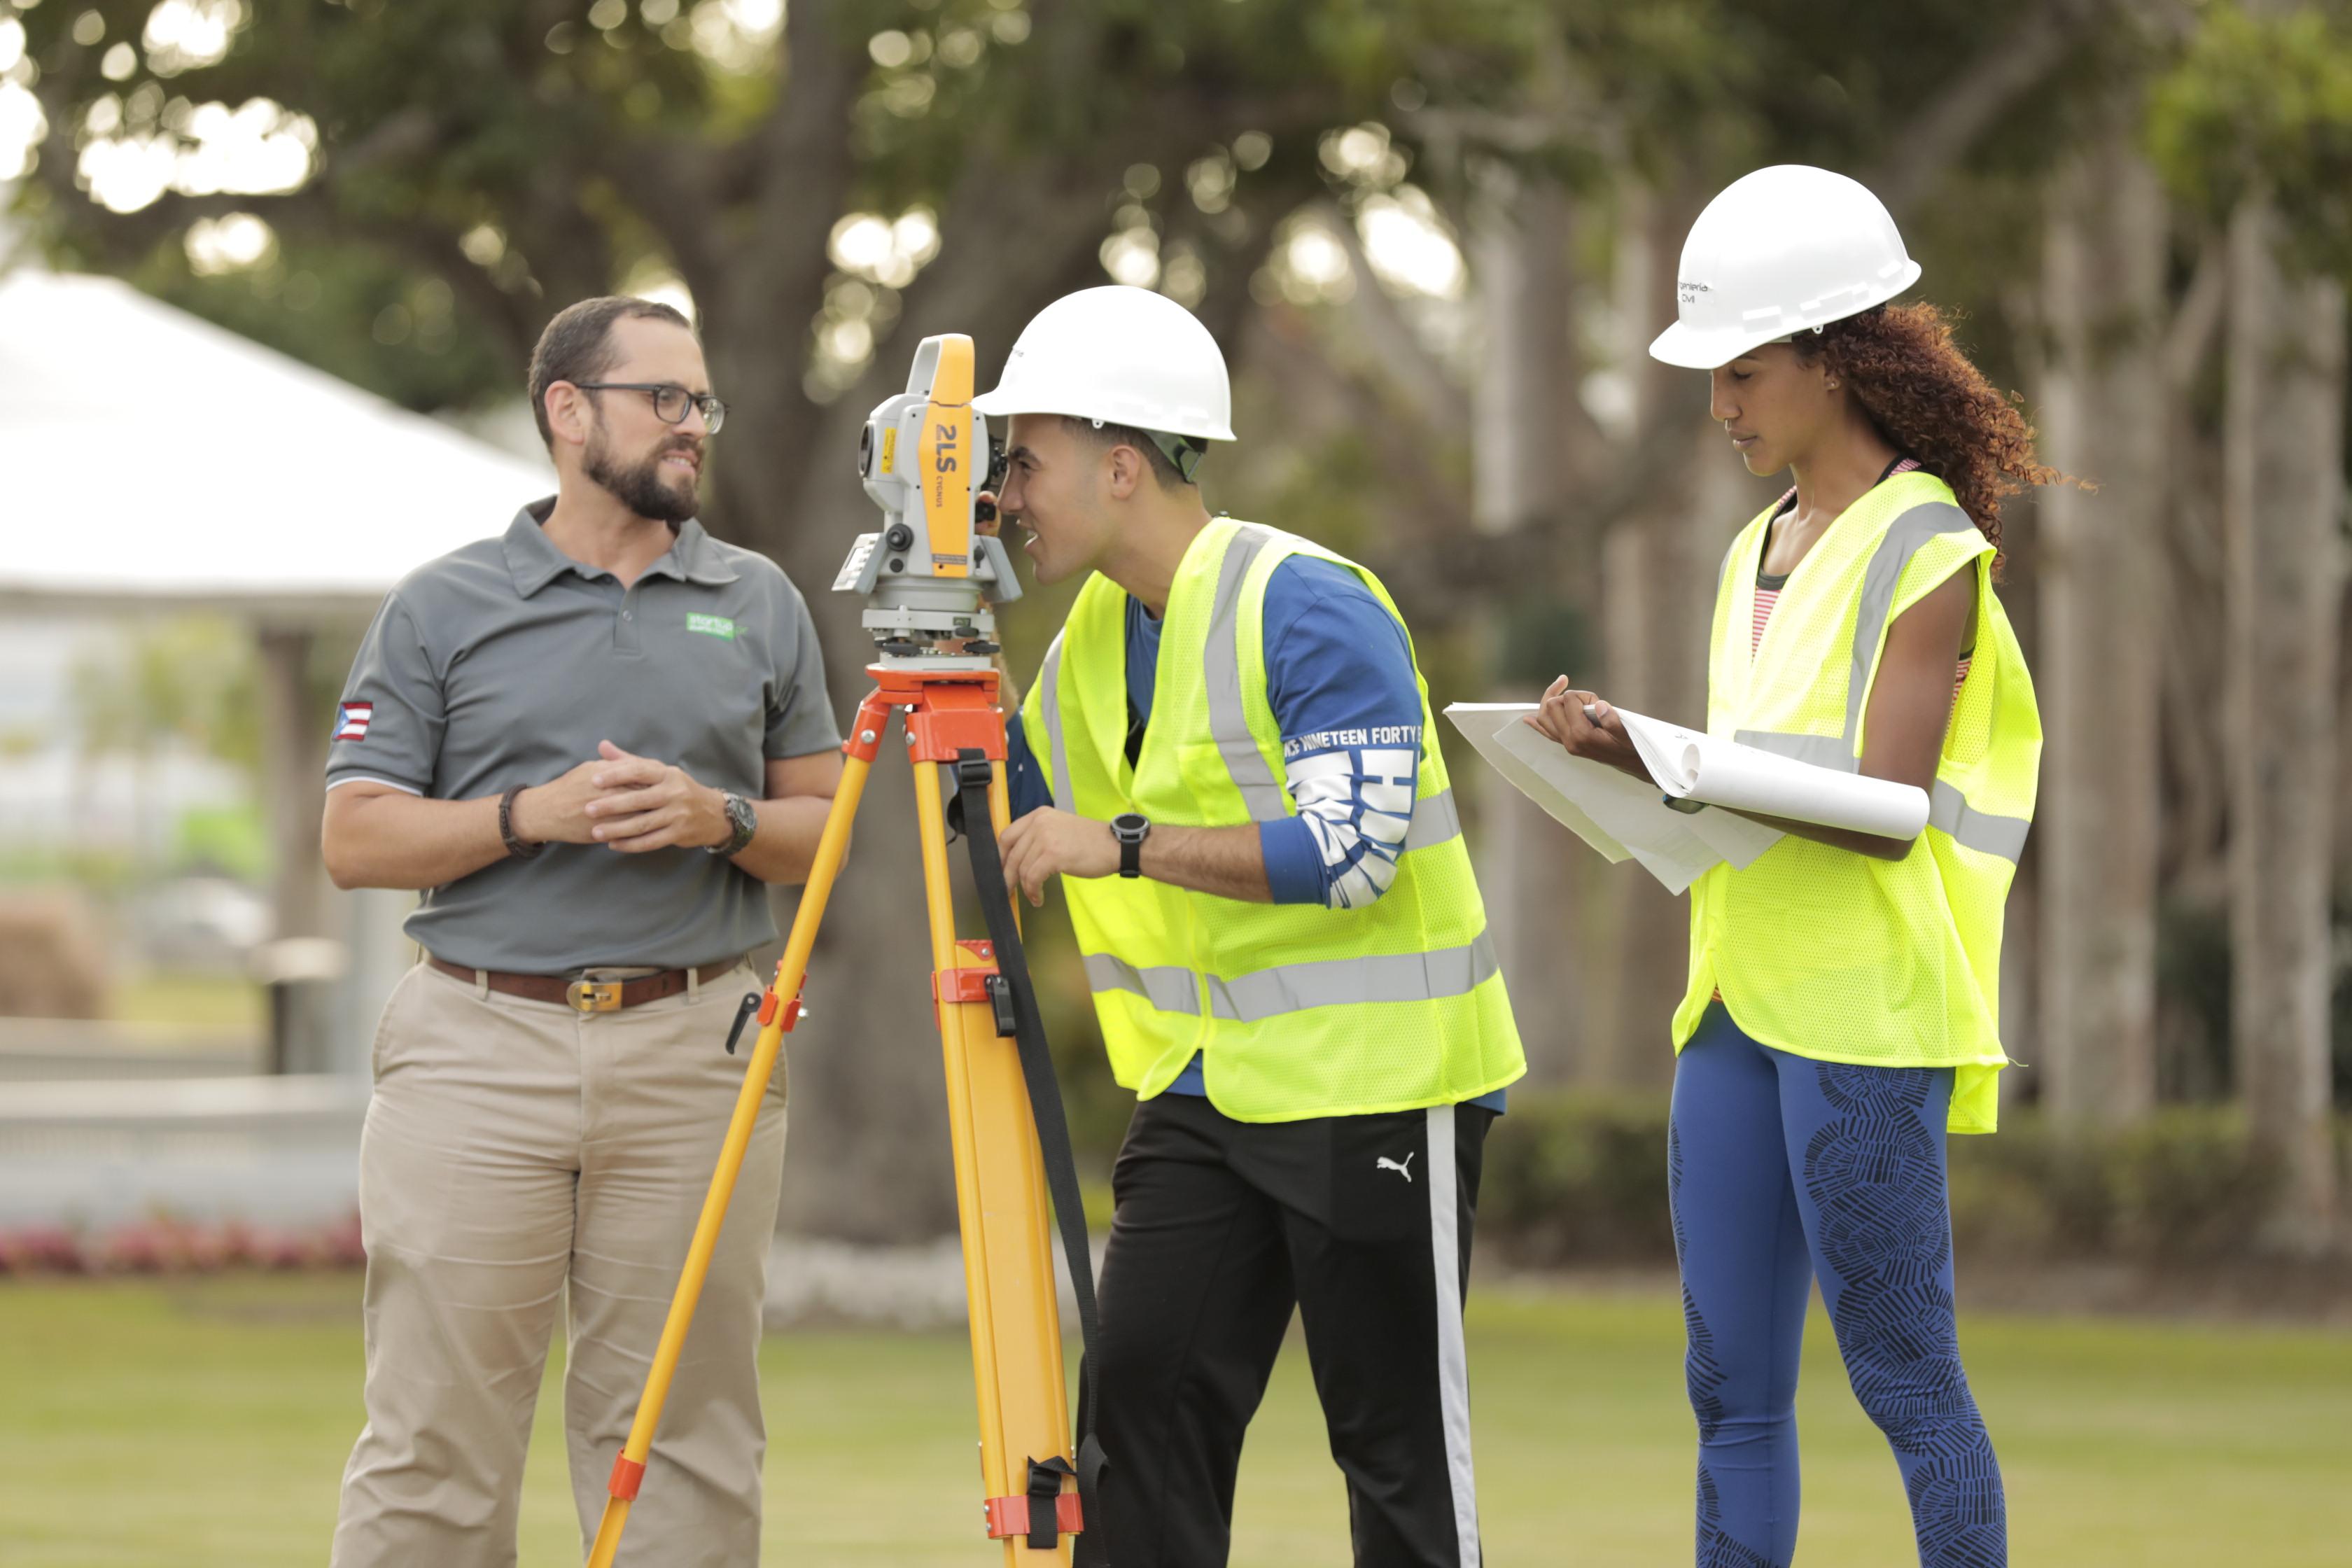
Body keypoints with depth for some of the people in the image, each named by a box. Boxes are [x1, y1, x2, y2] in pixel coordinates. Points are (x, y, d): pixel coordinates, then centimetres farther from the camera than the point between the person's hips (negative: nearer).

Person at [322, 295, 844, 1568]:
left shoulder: (760, 605, 13)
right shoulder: (442, 608, 6)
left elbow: (823, 833, 13)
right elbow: (356, 839, 3)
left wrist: (722, 819, -8)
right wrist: (531, 815, -11)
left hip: (695, 1047, 2)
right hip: (479, 1045, -2)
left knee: (683, 1440, 1)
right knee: (434, 1440, -4)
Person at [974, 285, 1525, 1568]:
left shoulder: (1308, 607, -16)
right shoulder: (1097, 630, 10)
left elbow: (1351, 847, -25)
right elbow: (1019, 811, 21)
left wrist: (1123, 845, -26)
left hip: (1375, 1083, -7)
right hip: (1205, 1083, 7)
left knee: (1398, 1442, -2)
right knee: (1141, 1396, -4)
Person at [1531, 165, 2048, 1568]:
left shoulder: (1926, 547, -8)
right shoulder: (1762, 549, 17)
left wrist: (1667, 766, -22)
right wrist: (1631, 755, -2)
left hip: (1864, 1013, -8)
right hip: (1738, 997, 8)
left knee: (1905, 1376, -5)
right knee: (1733, 1388, 7)